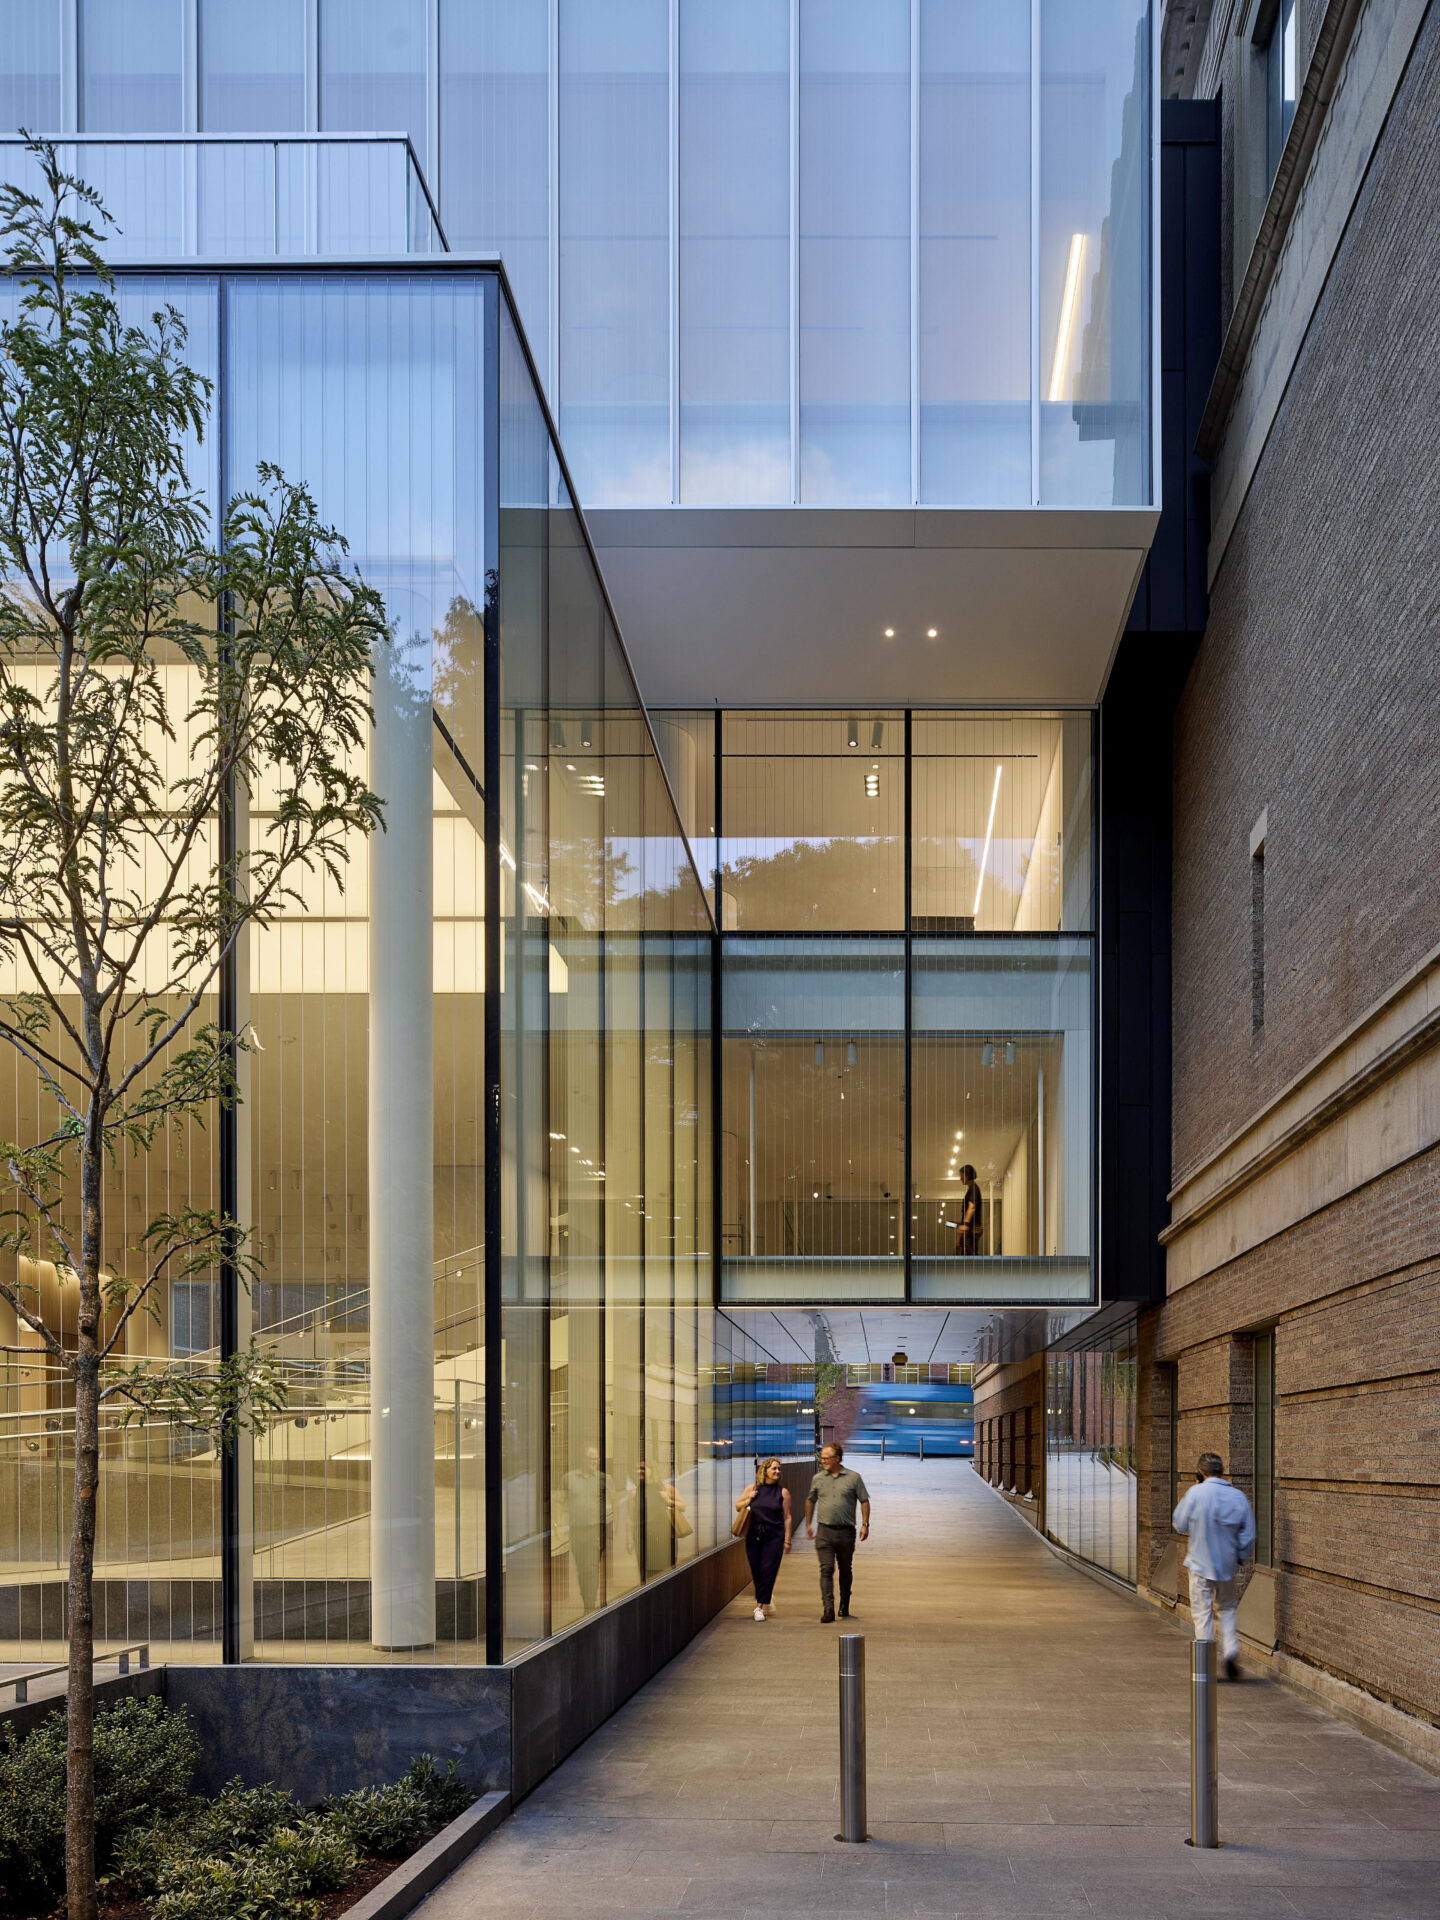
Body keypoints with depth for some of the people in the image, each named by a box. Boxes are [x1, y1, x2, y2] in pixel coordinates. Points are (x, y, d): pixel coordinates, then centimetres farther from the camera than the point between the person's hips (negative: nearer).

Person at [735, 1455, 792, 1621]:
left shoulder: (783, 1492, 3)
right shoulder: (753, 1488, 6)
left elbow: (787, 1517, 3)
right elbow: (737, 1507, 14)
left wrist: (787, 1539, -1)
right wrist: (749, 1500, -5)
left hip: (774, 1536, -2)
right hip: (754, 1535, 2)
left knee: (768, 1570, -9)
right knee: (756, 1570, 5)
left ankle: (760, 1606, -6)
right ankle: (766, 1597, 29)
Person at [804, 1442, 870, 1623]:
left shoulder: (853, 1478, 1)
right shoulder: (818, 1479, 7)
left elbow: (864, 1501, 3)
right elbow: (810, 1501, 20)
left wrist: (865, 1524, -4)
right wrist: (808, 1524, 19)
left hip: (846, 1531, 0)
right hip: (825, 1531, 0)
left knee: (846, 1570, 11)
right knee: (826, 1569, -11)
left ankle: (844, 1607, 27)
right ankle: (828, 1610, -18)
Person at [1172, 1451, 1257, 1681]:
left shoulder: (1196, 1494, -13)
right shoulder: (1238, 1497, -3)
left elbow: (1179, 1524, -2)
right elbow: (1248, 1535, 1)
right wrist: (1240, 1558, 15)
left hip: (1201, 1565, -3)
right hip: (1228, 1565, 3)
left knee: (1203, 1614, 5)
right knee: (1227, 1609, 21)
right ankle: (1231, 1651, 4)